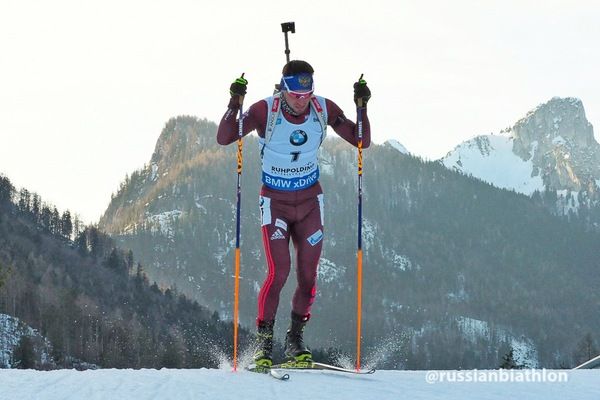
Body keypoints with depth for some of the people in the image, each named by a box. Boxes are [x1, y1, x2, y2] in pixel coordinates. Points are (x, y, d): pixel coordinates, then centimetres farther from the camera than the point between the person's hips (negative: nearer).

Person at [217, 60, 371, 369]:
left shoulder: (323, 109, -9)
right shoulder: (266, 110, -18)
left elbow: (361, 142, -6)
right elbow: (223, 138, -22)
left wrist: (361, 108, -21)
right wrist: (234, 104, -36)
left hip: (310, 201, 3)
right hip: (275, 202, -3)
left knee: (308, 274, 1)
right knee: (278, 272, -15)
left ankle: (295, 340, 17)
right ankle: (263, 341, -2)